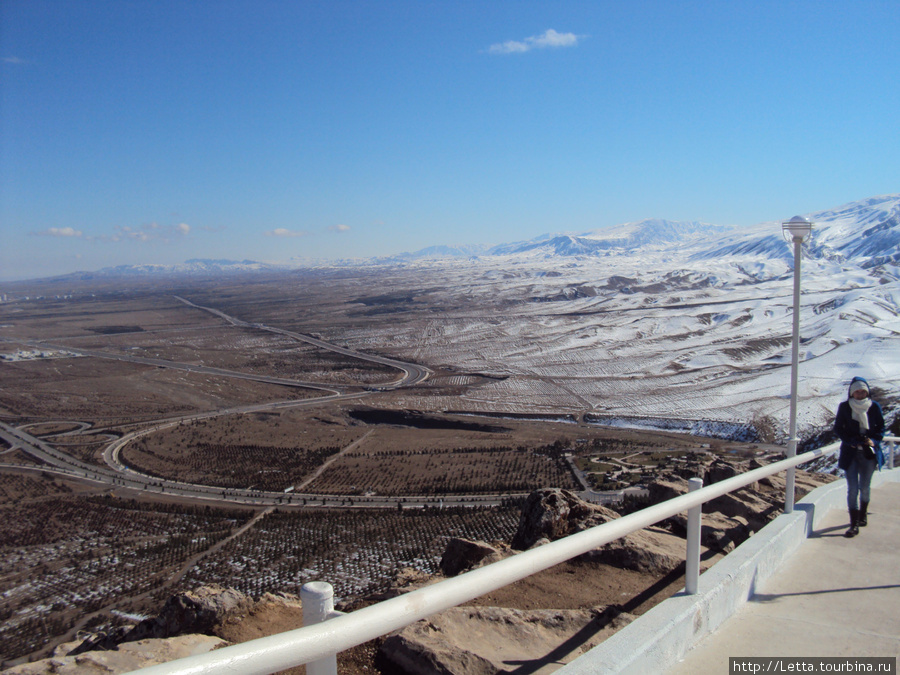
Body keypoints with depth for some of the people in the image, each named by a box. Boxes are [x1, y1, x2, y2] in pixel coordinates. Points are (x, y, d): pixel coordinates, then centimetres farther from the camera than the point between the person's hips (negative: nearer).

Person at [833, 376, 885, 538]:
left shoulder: (874, 407, 2)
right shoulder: (844, 407, -1)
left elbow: (881, 428, 6)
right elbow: (838, 429, 1)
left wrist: (873, 441, -12)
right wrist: (854, 442, -13)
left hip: (869, 453, 1)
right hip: (850, 453, -1)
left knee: (864, 487, 11)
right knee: (852, 488, -7)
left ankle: (863, 514, 38)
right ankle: (854, 525, -6)